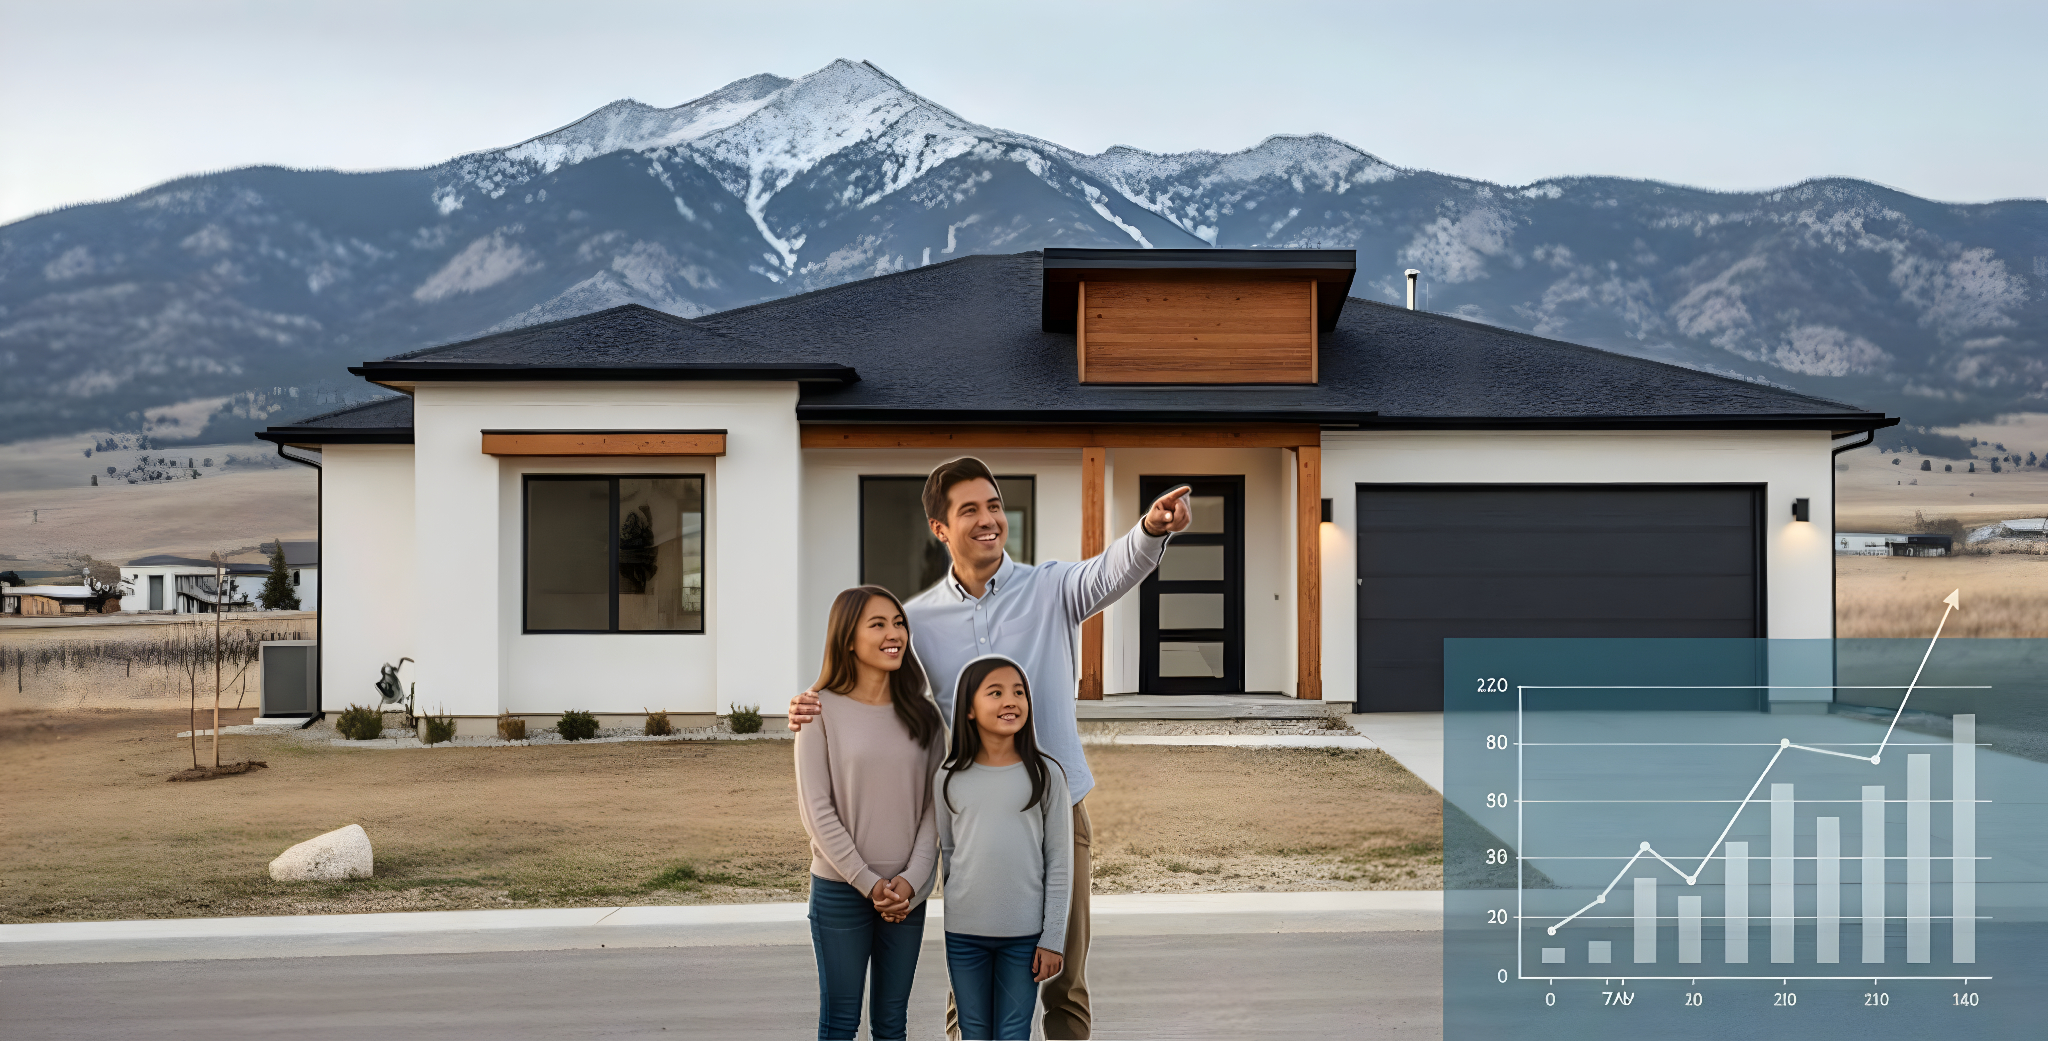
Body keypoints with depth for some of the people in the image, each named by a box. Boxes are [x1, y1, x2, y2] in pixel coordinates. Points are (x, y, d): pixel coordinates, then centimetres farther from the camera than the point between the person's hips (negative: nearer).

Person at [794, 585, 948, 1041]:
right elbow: (817, 809, -8)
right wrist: (869, 883, -12)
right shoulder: (823, 711, -4)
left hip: (908, 894, 3)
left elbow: (934, 806, 3)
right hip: (840, 889, -3)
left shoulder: (923, 716, 6)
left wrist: (911, 881, -10)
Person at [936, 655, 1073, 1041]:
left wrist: (1053, 937, -5)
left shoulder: (1046, 774, -3)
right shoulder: (950, 778, 1)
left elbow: (1060, 863, -2)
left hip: (1024, 933, -1)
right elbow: (944, 853, 9)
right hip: (963, 931, 2)